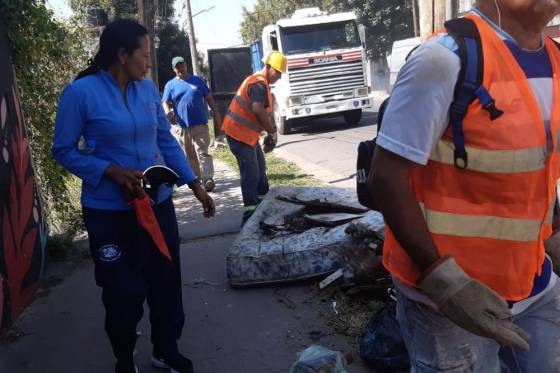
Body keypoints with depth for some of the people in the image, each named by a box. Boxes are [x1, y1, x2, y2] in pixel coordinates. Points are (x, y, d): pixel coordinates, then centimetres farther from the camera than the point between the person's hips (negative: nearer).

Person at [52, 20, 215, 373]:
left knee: (166, 281, 13)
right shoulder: (80, 92, -13)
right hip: (109, 211, -4)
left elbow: (167, 142, 8)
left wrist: (196, 186, 4)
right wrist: (112, 171, -21)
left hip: (158, 203, 5)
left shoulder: (148, 89, 2)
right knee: (123, 290, 8)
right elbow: (64, 151, -8)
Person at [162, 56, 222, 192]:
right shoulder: (170, 84, 8)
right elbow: (165, 103, 0)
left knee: (203, 152, -10)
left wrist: (217, 114, 5)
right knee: (190, 155, 9)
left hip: (200, 124, -1)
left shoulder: (197, 80, 10)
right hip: (182, 126, 1)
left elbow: (209, 98, 12)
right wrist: (168, 113, -22)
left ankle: (208, 179, -18)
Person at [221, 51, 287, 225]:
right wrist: (272, 132, -16)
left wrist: (270, 133, 9)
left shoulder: (261, 83, 17)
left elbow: (265, 113, 20)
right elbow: (258, 111, -30)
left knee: (260, 169, 20)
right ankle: (250, 215, -8)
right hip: (239, 134, -11)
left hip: (248, 134, 11)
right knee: (251, 174, -11)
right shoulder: (258, 84, -18)